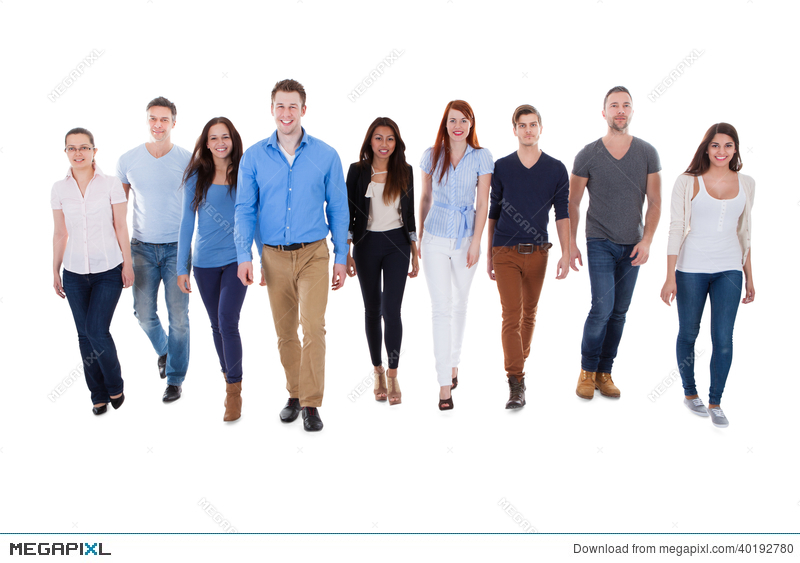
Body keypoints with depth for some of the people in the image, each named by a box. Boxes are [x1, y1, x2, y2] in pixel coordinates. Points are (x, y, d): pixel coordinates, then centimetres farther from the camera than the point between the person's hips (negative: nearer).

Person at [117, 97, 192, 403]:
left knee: (178, 316, -1)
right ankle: (163, 350, 37)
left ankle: (175, 378, 13)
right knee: (144, 313, 6)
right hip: (142, 247, 2)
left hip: (177, 247, -2)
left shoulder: (187, 160, -3)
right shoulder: (128, 160, 2)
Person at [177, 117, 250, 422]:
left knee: (227, 321, -14)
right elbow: (187, 222, 5)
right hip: (204, 262, 3)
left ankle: (235, 393, -2)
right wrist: (182, 267, 3)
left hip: (236, 260, -3)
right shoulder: (196, 177, 3)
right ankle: (230, 382, 30)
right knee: (217, 325, 13)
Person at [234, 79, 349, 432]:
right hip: (274, 257, 2)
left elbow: (338, 209, 3)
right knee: (285, 332, 11)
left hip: (313, 254, -2)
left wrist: (341, 258, 2)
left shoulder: (326, 156, -1)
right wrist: (244, 256, -7)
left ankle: (311, 403, -4)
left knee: (313, 327, -14)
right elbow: (245, 210, 3)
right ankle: (294, 394, 28)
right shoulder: (253, 157, 2)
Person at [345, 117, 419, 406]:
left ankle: (393, 376, 2)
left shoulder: (405, 171, 4)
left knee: (392, 309, -8)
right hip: (367, 244, 0)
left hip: (397, 244, 0)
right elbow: (348, 214, 1)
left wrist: (415, 254, 8)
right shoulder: (358, 171, -1)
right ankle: (377, 371, 21)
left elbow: (410, 214, 9)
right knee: (372, 309, 8)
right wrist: (346, 254, -4)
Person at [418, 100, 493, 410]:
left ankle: (454, 363, 33)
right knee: (441, 308, -5)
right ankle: (445, 383, -4)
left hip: (466, 238, 0)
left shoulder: (482, 157, -2)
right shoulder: (431, 155, 2)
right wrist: (419, 235, 13)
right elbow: (425, 197, 10)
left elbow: (482, 202, -3)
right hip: (436, 238, 0)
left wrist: (476, 242, -8)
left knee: (459, 304, 13)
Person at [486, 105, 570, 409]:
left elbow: (562, 213, 2)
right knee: (511, 315, -9)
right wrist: (488, 254, 10)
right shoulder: (501, 167, 3)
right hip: (505, 252, -1)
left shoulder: (556, 169, 3)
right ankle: (516, 383, -11)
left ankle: (521, 358, 35)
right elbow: (494, 211, 9)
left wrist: (566, 253, -6)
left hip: (537, 252, 2)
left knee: (529, 312, 14)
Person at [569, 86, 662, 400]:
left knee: (619, 312, 7)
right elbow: (572, 203, 2)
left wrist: (646, 241, -7)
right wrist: (571, 244, -3)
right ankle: (587, 371, 7)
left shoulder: (647, 153, 2)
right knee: (602, 308, -12)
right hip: (600, 242, -3)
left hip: (633, 245, 3)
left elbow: (654, 202, 3)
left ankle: (604, 373, 18)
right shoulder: (588, 155, -3)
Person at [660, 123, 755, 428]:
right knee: (688, 334, 10)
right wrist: (670, 278, -8)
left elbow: (745, 232, 14)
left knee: (723, 338, -3)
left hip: (729, 269, 2)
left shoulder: (746, 184, 7)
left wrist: (749, 278, 13)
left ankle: (715, 402, 12)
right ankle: (690, 393, 29)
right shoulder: (688, 182, -4)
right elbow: (676, 230, -4)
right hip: (691, 268, -2)